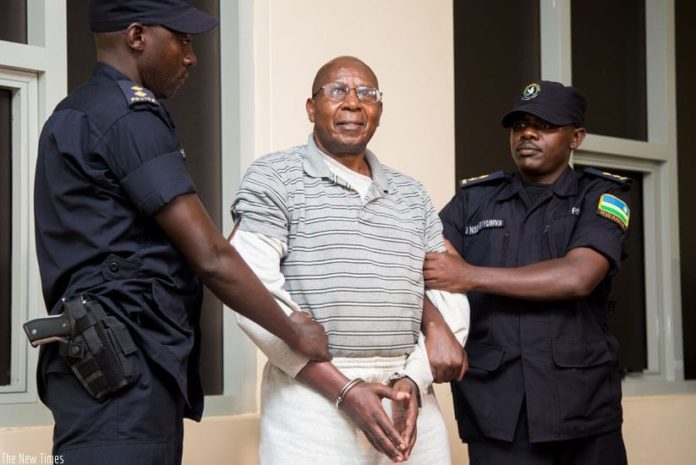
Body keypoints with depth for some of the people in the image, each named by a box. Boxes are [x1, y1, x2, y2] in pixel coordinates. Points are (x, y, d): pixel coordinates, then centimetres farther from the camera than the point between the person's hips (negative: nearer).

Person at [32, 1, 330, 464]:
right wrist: (295, 333, -1)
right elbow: (210, 258, -13)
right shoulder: (129, 116, -10)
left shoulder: (79, 114, 21)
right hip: (123, 371, -10)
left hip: (115, 366, 10)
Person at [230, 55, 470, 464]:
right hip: (313, 399, -4)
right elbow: (256, 293, -9)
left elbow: (448, 292, 12)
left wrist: (413, 381, -6)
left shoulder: (412, 195, 15)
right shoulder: (274, 178, 1)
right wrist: (344, 390, -14)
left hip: (409, 398, 4)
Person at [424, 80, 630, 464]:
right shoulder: (473, 200, 10)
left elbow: (578, 277, -14)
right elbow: (419, 269, -1)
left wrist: (470, 276, -13)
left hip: (583, 407, -1)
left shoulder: (600, 197, 3)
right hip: (494, 412, 1)